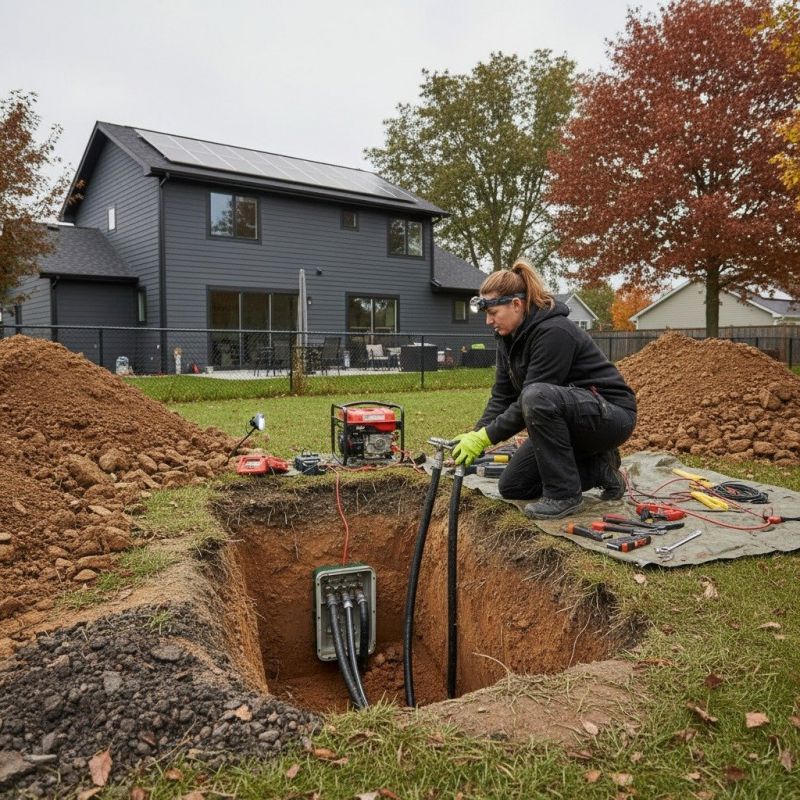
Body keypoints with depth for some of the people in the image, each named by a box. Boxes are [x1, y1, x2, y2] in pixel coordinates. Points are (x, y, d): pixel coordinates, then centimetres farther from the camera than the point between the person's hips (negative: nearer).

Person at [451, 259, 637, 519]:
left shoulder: (553, 332, -26)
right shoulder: (509, 336, 1)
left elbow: (530, 399, -28)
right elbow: (502, 396, 1)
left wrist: (485, 438, -26)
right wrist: (475, 435, -12)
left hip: (610, 415, -9)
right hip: (563, 417, 9)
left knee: (538, 397, -39)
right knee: (512, 487, 4)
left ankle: (564, 493, -21)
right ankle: (598, 468, 13)